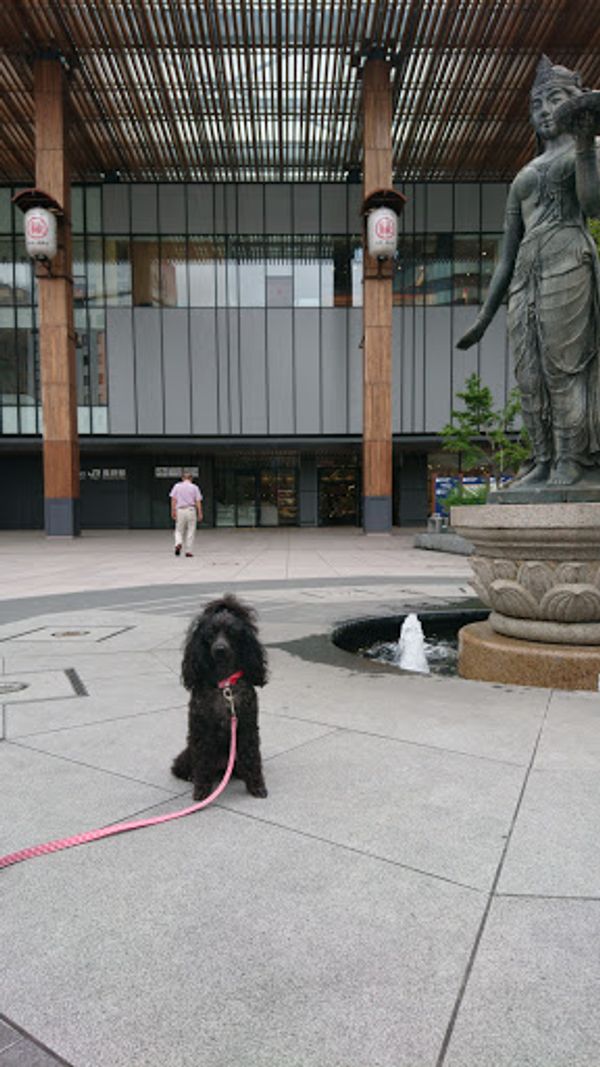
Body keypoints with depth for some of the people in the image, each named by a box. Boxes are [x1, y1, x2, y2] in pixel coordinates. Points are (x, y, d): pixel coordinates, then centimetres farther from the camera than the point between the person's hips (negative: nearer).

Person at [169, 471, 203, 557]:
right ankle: (189, 551, 4)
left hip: (180, 510, 1)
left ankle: (178, 543, -16)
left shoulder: (177, 486, 6)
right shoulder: (194, 487, 3)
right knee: (191, 531, 5)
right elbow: (198, 502, -2)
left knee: (179, 530, 11)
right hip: (191, 510, -1)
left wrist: (173, 511, 0)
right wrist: (200, 514, -1)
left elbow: (173, 500, -1)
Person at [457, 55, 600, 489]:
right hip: (527, 274, 6)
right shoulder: (524, 175, 27)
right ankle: (543, 462, -3)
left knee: (563, 363, -14)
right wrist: (485, 315, 14)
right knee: (529, 372, -4)